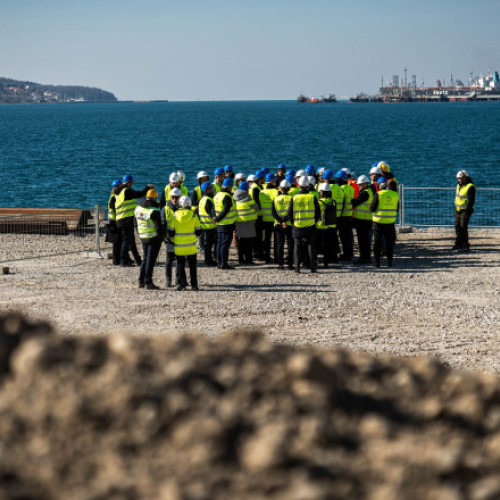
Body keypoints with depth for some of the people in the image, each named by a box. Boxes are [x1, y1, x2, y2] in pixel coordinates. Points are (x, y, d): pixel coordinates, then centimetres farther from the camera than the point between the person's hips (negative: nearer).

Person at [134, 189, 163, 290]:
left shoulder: (138, 209, 6)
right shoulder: (154, 211, -17)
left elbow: (136, 224, 14)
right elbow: (159, 227, -15)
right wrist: (161, 238, -5)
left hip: (143, 238, 7)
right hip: (154, 238, -7)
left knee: (145, 259, 17)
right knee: (151, 260, -2)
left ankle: (141, 281, 17)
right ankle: (148, 282, -1)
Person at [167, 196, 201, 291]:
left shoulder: (174, 215, -6)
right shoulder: (193, 215, -5)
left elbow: (170, 231, -2)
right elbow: (198, 230, 2)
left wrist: (172, 238, 16)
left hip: (179, 245, 0)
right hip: (191, 246, 0)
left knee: (180, 265, 10)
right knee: (192, 265, 9)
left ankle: (181, 283, 5)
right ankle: (194, 285, 8)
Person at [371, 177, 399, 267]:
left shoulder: (378, 194, -12)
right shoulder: (395, 195, 1)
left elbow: (372, 208, -10)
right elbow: (397, 209, 10)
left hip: (379, 222, -3)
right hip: (390, 222, 3)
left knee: (377, 243, 6)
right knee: (389, 243, 11)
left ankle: (377, 262, 6)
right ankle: (389, 262, 11)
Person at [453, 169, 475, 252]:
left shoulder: (470, 187, -17)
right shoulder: (459, 185, 10)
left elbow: (471, 201, -19)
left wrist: (467, 212, -22)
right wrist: (455, 208, 20)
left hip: (465, 210, -8)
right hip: (458, 210, 8)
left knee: (463, 227, -11)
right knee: (458, 227, 10)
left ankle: (466, 246, -10)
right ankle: (458, 244, 19)